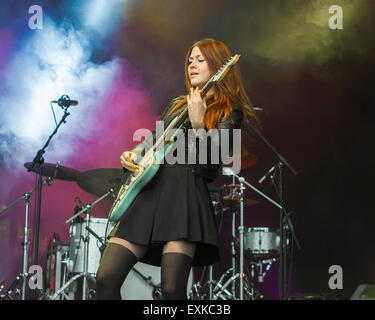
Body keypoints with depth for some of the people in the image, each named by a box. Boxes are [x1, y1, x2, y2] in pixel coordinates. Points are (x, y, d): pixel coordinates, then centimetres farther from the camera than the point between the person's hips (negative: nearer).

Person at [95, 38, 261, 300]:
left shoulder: (229, 112, 5)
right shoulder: (178, 104, 25)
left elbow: (209, 164, -7)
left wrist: (197, 123, -18)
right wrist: (132, 155, 10)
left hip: (186, 194, -6)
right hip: (149, 190, 6)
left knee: (172, 289, -15)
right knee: (106, 278, -6)